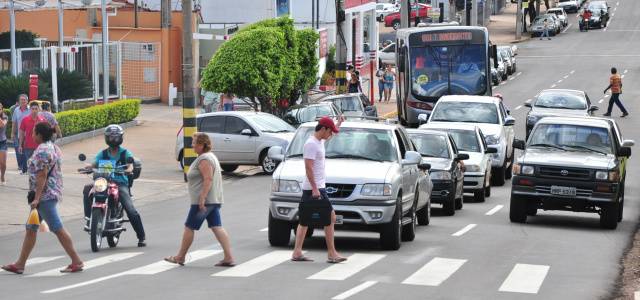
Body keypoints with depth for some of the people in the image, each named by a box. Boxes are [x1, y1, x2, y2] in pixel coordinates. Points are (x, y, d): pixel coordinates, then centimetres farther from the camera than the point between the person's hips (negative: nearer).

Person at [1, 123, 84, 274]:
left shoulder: (42, 151, -17)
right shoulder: (53, 147, 14)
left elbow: (42, 175, -21)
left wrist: (36, 198, -22)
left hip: (45, 195, -11)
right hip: (52, 193, 11)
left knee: (57, 229, -7)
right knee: (30, 229, 13)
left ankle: (76, 262, -4)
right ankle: (20, 264, 16)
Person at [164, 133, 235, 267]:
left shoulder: (204, 159, -15)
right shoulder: (211, 157, 18)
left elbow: (208, 179, -24)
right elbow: (217, 178, 24)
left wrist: (202, 198, -27)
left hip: (203, 201, -10)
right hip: (215, 200, 10)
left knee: (189, 228, 2)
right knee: (217, 228, 2)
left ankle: (180, 257, 13)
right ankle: (229, 258, -7)